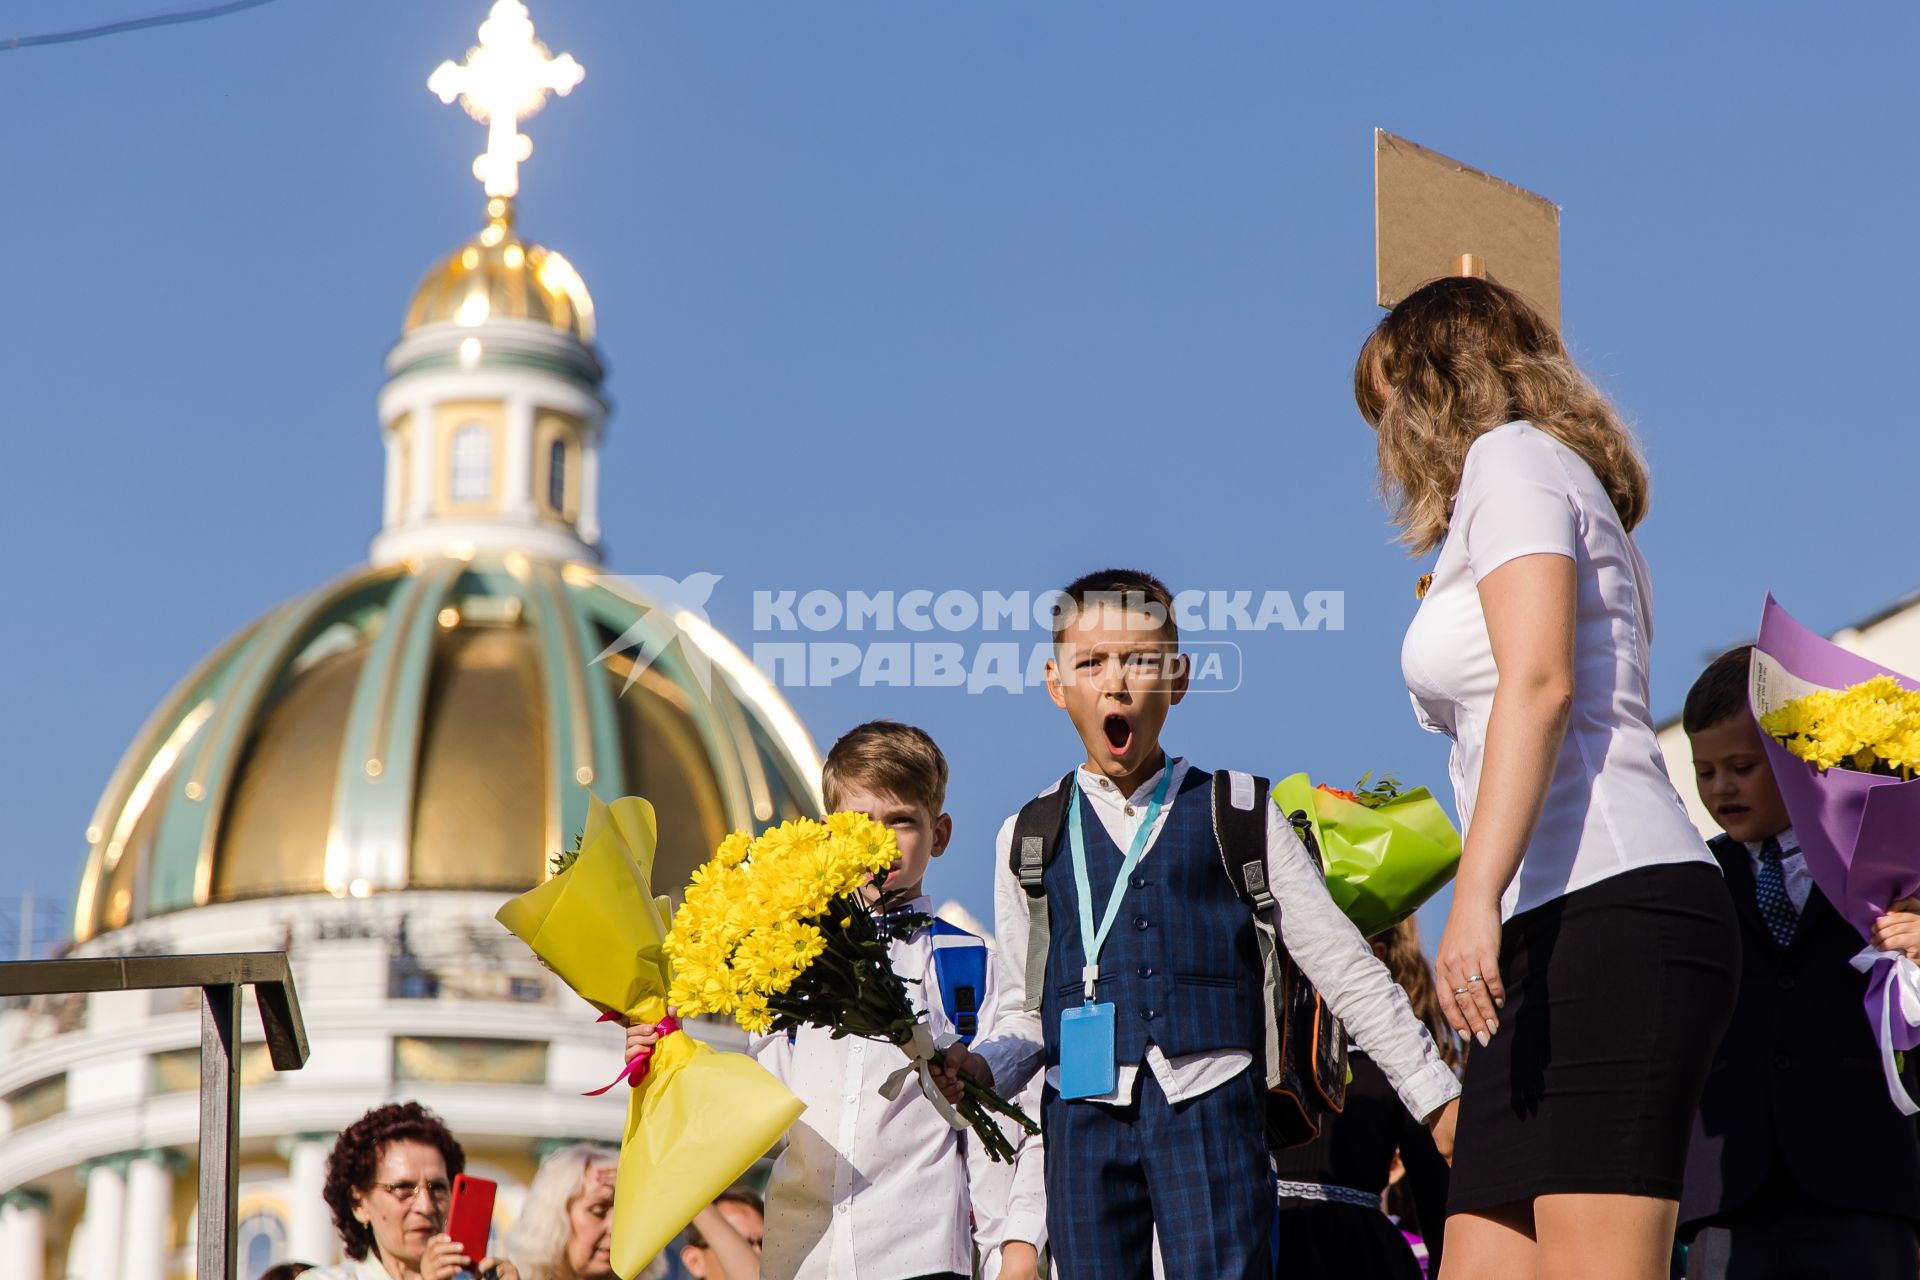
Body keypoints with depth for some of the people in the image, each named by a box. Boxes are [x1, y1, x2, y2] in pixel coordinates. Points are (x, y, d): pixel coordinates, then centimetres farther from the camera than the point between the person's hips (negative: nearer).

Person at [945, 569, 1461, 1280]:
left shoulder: (1239, 815, 10)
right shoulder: (1028, 840, 13)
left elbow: (1345, 967, 12)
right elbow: (1025, 1013, 15)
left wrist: (1438, 1095, 10)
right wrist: (983, 1068, -6)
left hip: (1212, 1107, -1)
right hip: (1085, 1115, 2)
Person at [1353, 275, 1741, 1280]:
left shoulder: (1510, 454, 3)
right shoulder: (1576, 497, 30)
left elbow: (1540, 684, -13)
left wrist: (1476, 897, -22)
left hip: (1608, 906, -9)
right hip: (1553, 940, 9)